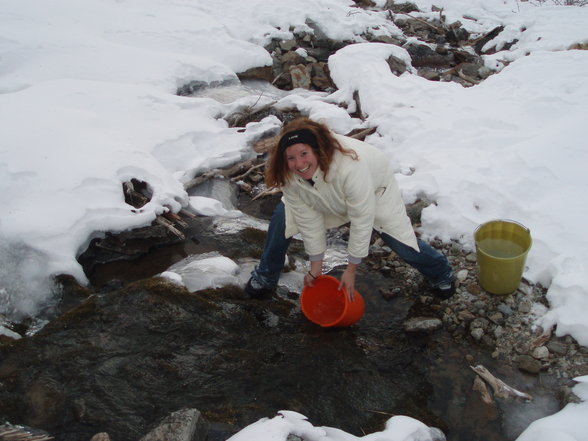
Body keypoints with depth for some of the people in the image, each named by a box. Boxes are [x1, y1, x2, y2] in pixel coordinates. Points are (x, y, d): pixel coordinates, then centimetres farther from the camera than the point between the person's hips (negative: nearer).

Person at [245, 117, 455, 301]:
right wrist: (316, 264, -12)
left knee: (401, 242, -10)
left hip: (374, 189, -4)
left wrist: (351, 269, -25)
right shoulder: (287, 175, -30)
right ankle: (265, 276, 15)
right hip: (329, 198, 4)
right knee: (283, 217, -9)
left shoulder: (350, 166, -47)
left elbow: (362, 219, -36)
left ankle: (441, 273, 24)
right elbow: (308, 217, -19)